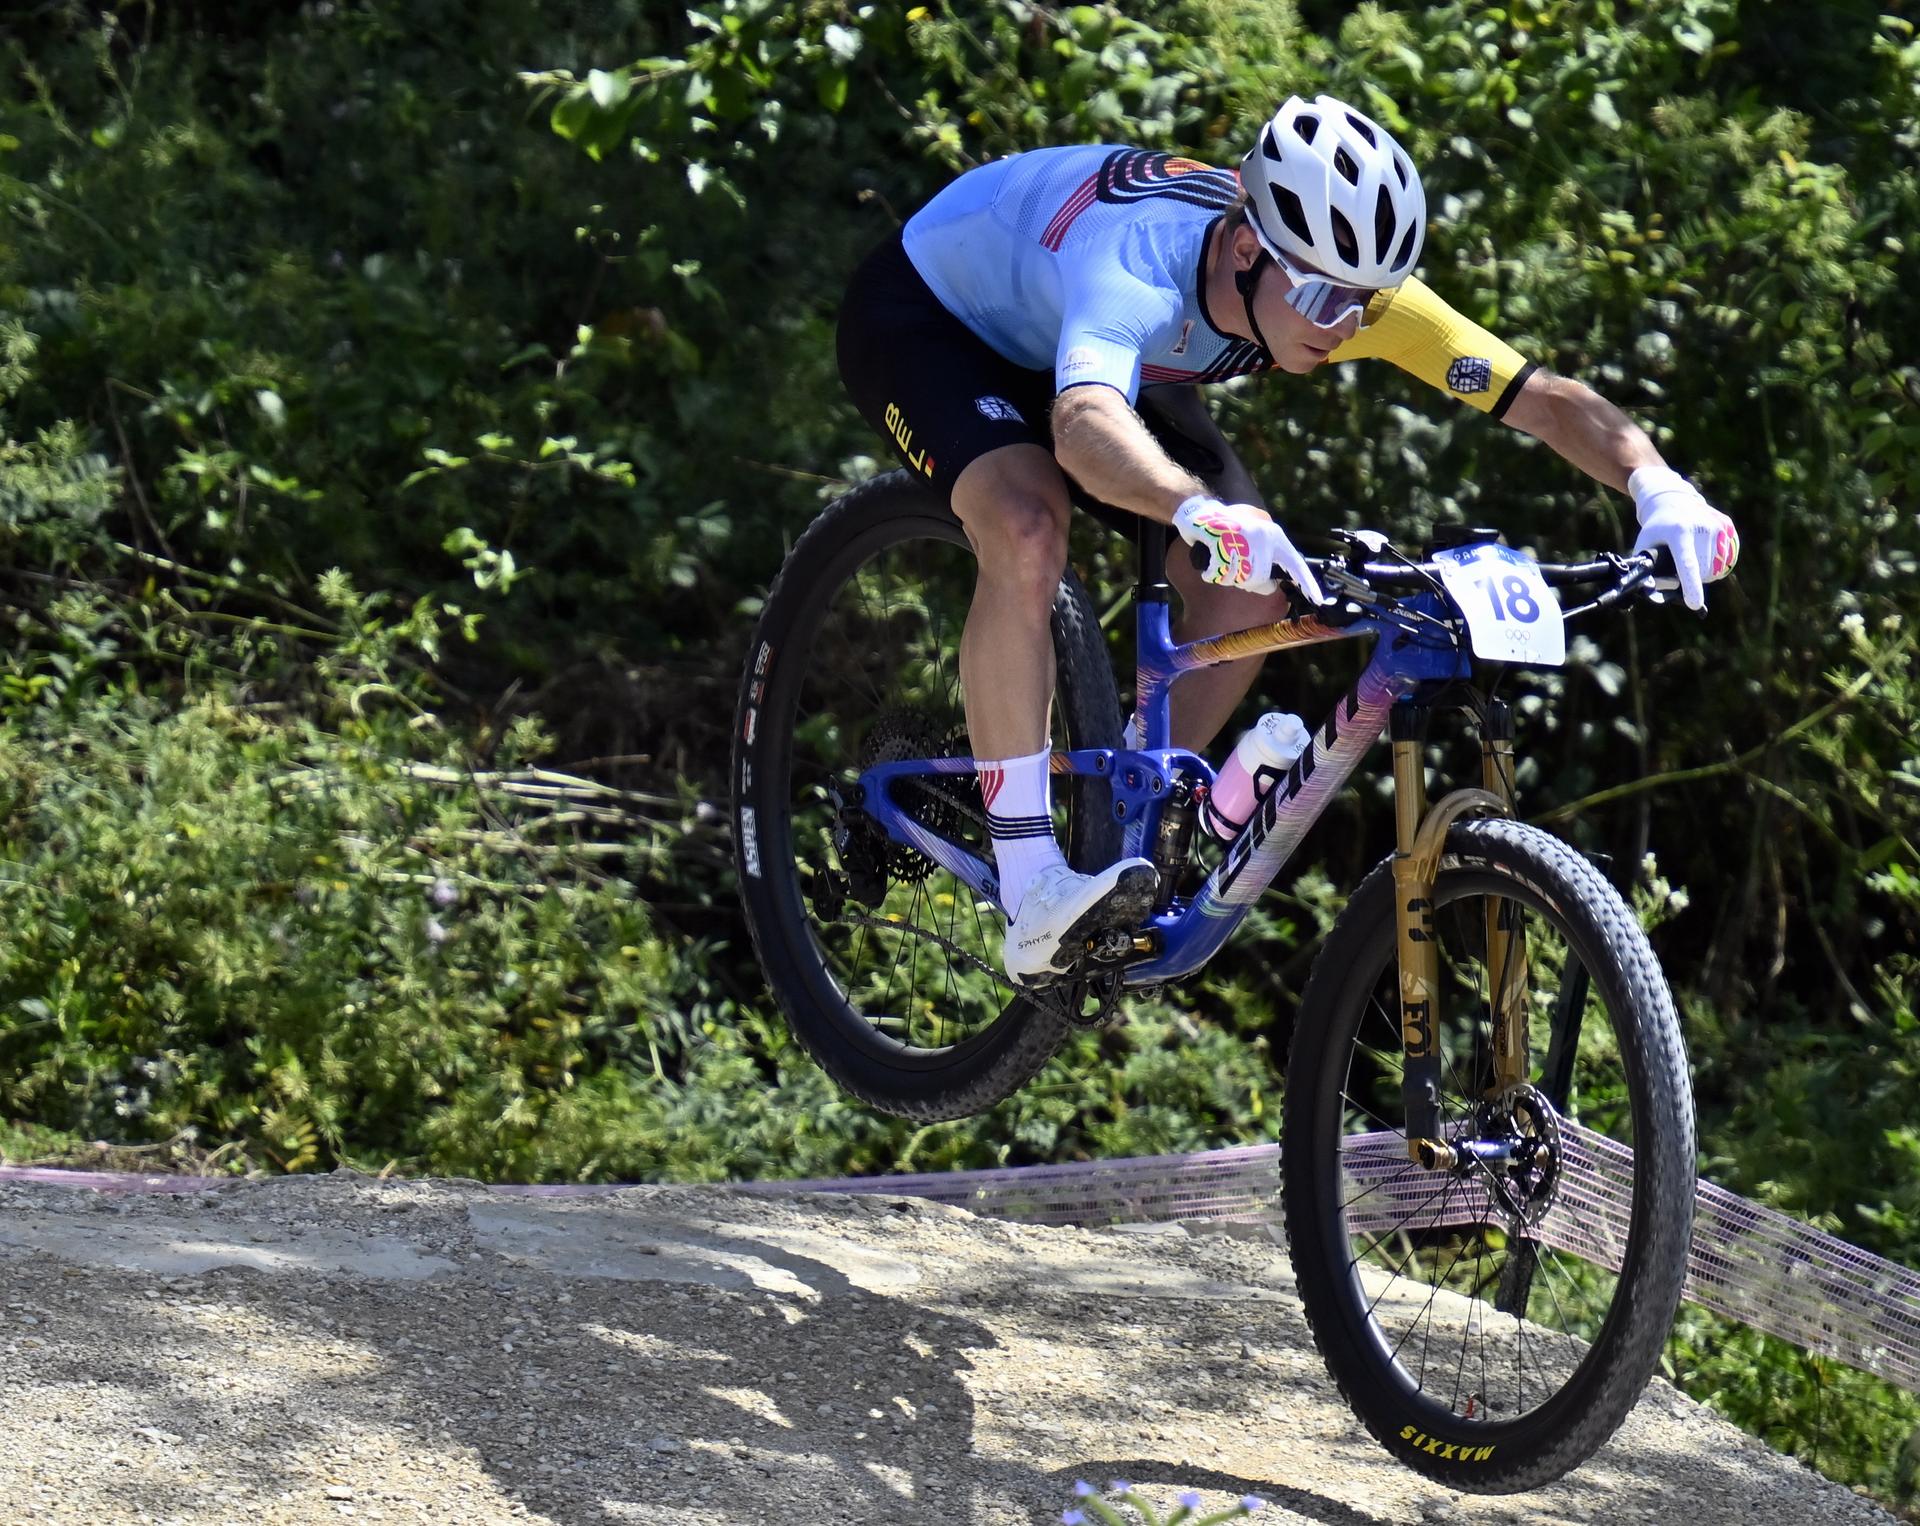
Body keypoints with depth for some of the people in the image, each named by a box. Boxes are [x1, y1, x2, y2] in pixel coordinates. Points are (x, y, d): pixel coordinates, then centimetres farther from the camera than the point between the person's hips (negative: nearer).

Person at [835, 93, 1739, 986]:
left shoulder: (1344, 285, -28)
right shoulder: (1140, 268, -45)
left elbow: (1544, 397, -30)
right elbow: (1085, 429, -65)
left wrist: (1657, 484, -47)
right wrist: (1201, 511, -83)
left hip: (1060, 336, 6)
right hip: (923, 313, -6)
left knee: (1249, 598, -11)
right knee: (1028, 527, -34)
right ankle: (1032, 892, -28)